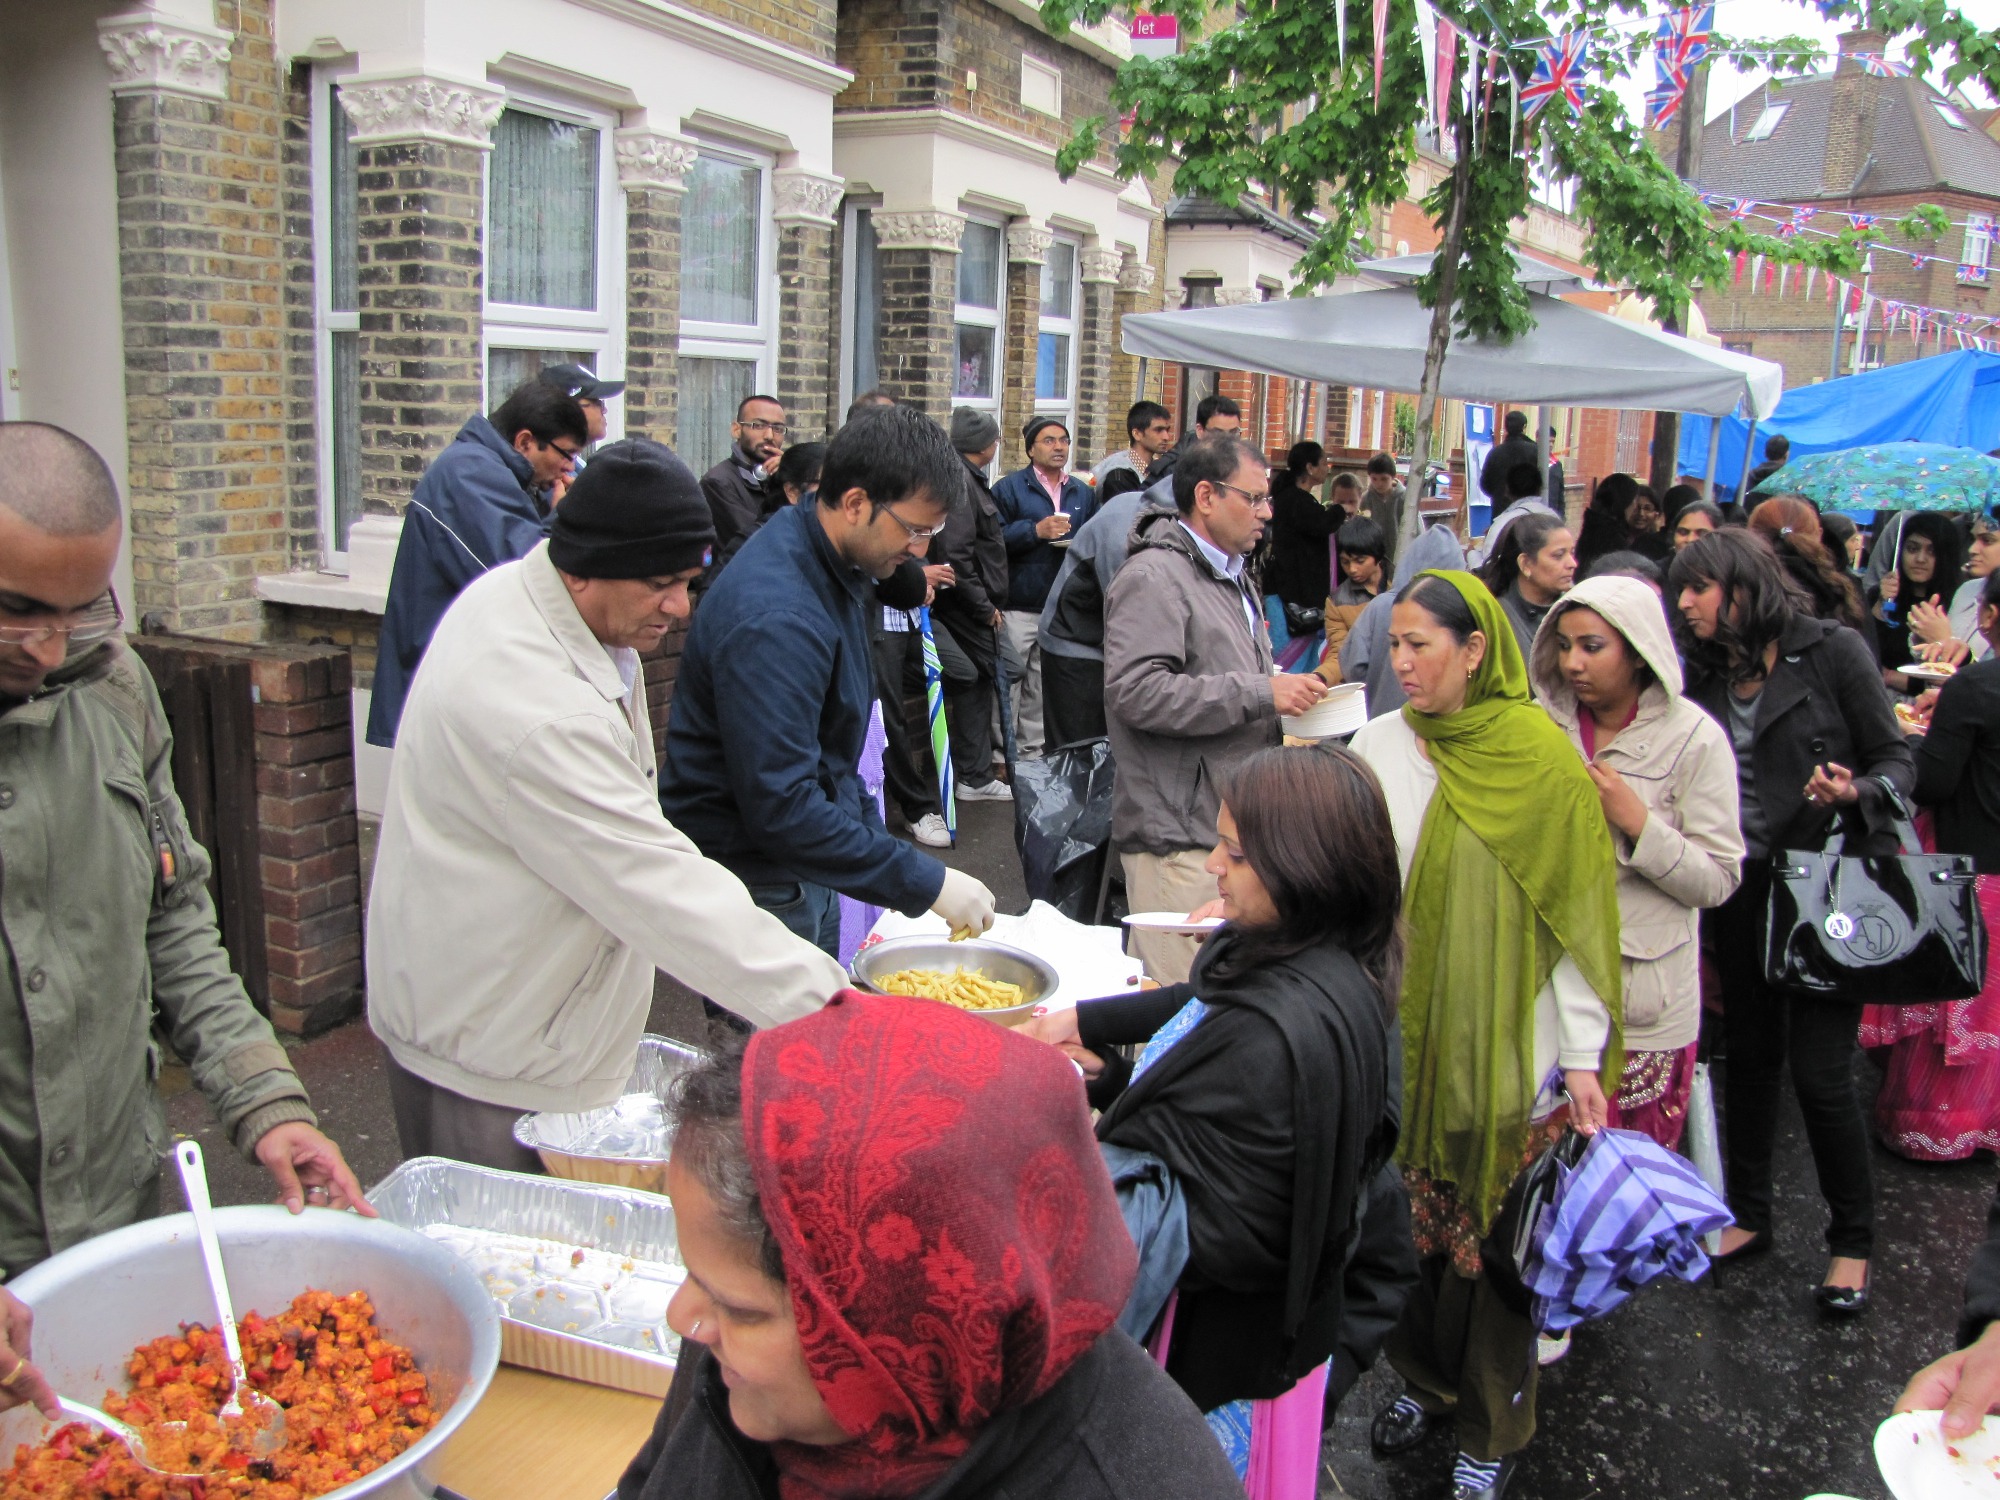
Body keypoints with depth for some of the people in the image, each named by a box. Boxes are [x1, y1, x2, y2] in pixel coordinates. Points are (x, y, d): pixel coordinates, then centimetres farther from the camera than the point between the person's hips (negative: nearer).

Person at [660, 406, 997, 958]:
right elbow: (781, 808, -33)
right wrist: (928, 883, -29)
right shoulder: (775, 619, -29)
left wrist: (868, 828, 12)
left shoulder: (833, 567, 3)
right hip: (752, 886, -9)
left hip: (807, 871, 9)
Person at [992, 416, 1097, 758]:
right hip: (1019, 604, -5)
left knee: (1043, 685, 12)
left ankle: (1032, 749, 21)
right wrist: (1035, 530, -18)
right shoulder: (1010, 487, -1)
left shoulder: (1083, 493, 15)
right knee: (1008, 681, -4)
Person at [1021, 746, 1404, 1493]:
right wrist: (1083, 1018, 8)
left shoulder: (1280, 1038, -36)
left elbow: (1212, 1230, -29)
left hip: (1221, 1344, -9)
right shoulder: (1310, 962, -5)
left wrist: (1104, 1082, -22)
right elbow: (1198, 1003, 16)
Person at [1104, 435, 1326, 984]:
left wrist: (1290, 698, 15)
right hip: (1180, 836, -10)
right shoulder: (1154, 577, -11)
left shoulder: (1232, 577, 23)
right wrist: (1259, 693, -21)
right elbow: (1136, 691, -24)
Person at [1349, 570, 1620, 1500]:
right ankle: (1425, 1381, 38)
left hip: (1507, 1048, -3)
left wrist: (1583, 1057, -7)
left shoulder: (1544, 760, -10)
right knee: (1414, 1224, 13)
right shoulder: (1379, 746, -1)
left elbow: (1576, 916, -7)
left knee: (1496, 1240, 6)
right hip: (1404, 1035, 3)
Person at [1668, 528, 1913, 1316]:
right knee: (1749, 1055, 13)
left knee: (1819, 1069, -3)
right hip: (1745, 890, 5)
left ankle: (1853, 1242, 17)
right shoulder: (1705, 674, 7)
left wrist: (1858, 793, -24)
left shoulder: (1832, 650, -7)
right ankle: (1747, 1216, 30)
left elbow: (1896, 757, -4)